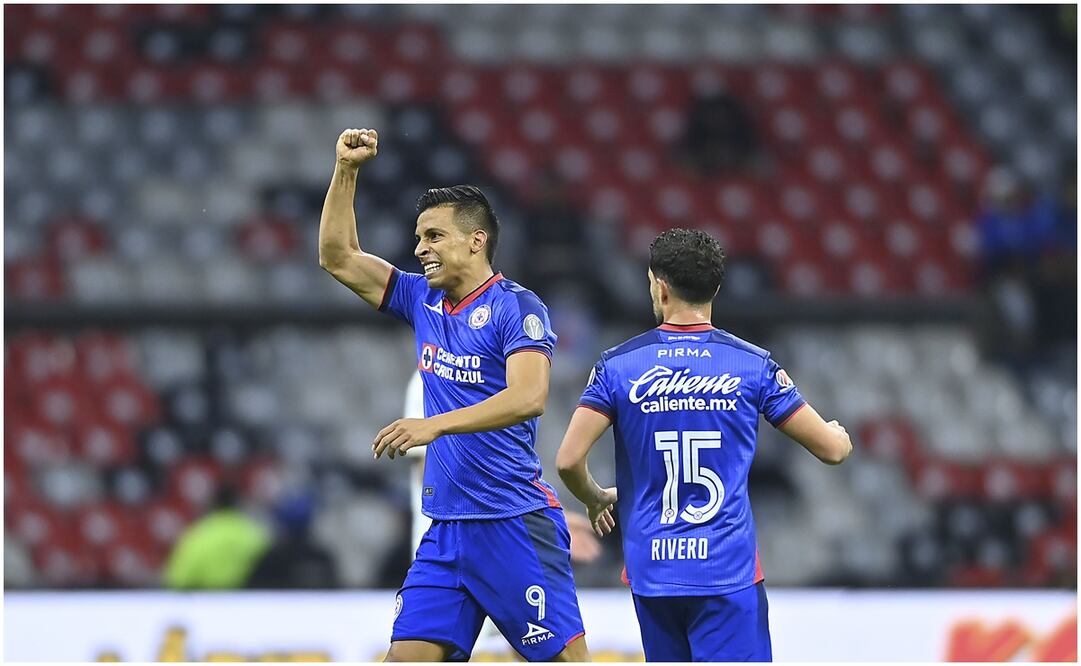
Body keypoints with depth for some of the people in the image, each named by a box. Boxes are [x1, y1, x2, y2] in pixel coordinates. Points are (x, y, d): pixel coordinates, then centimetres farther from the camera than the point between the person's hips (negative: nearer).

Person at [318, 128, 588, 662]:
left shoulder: (516, 307, -9)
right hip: (446, 530, 7)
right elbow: (338, 257, 18)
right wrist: (346, 170, 7)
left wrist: (436, 425, -30)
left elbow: (529, 397, -23)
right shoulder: (423, 301, 13)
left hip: (515, 525, -7)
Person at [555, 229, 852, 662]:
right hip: (729, 572, -2)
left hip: (653, 572, 2)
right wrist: (838, 434, 29)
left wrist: (597, 500, 17)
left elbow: (569, 460, -6)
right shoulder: (753, 365, -1)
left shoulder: (618, 366, -1)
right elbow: (832, 448, 3)